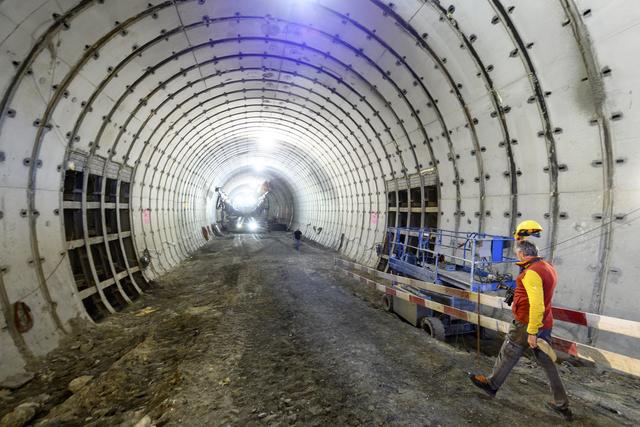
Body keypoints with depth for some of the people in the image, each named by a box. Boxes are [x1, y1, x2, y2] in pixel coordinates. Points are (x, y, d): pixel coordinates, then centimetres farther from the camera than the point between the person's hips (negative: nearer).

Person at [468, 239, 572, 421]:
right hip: (545, 324, 8)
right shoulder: (548, 267, 5)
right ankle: (562, 405, 28)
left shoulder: (531, 273, -24)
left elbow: (536, 305, -28)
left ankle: (492, 384, 28)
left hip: (526, 325, -8)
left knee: (508, 354, 10)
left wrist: (532, 332, -23)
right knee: (547, 362, 18)